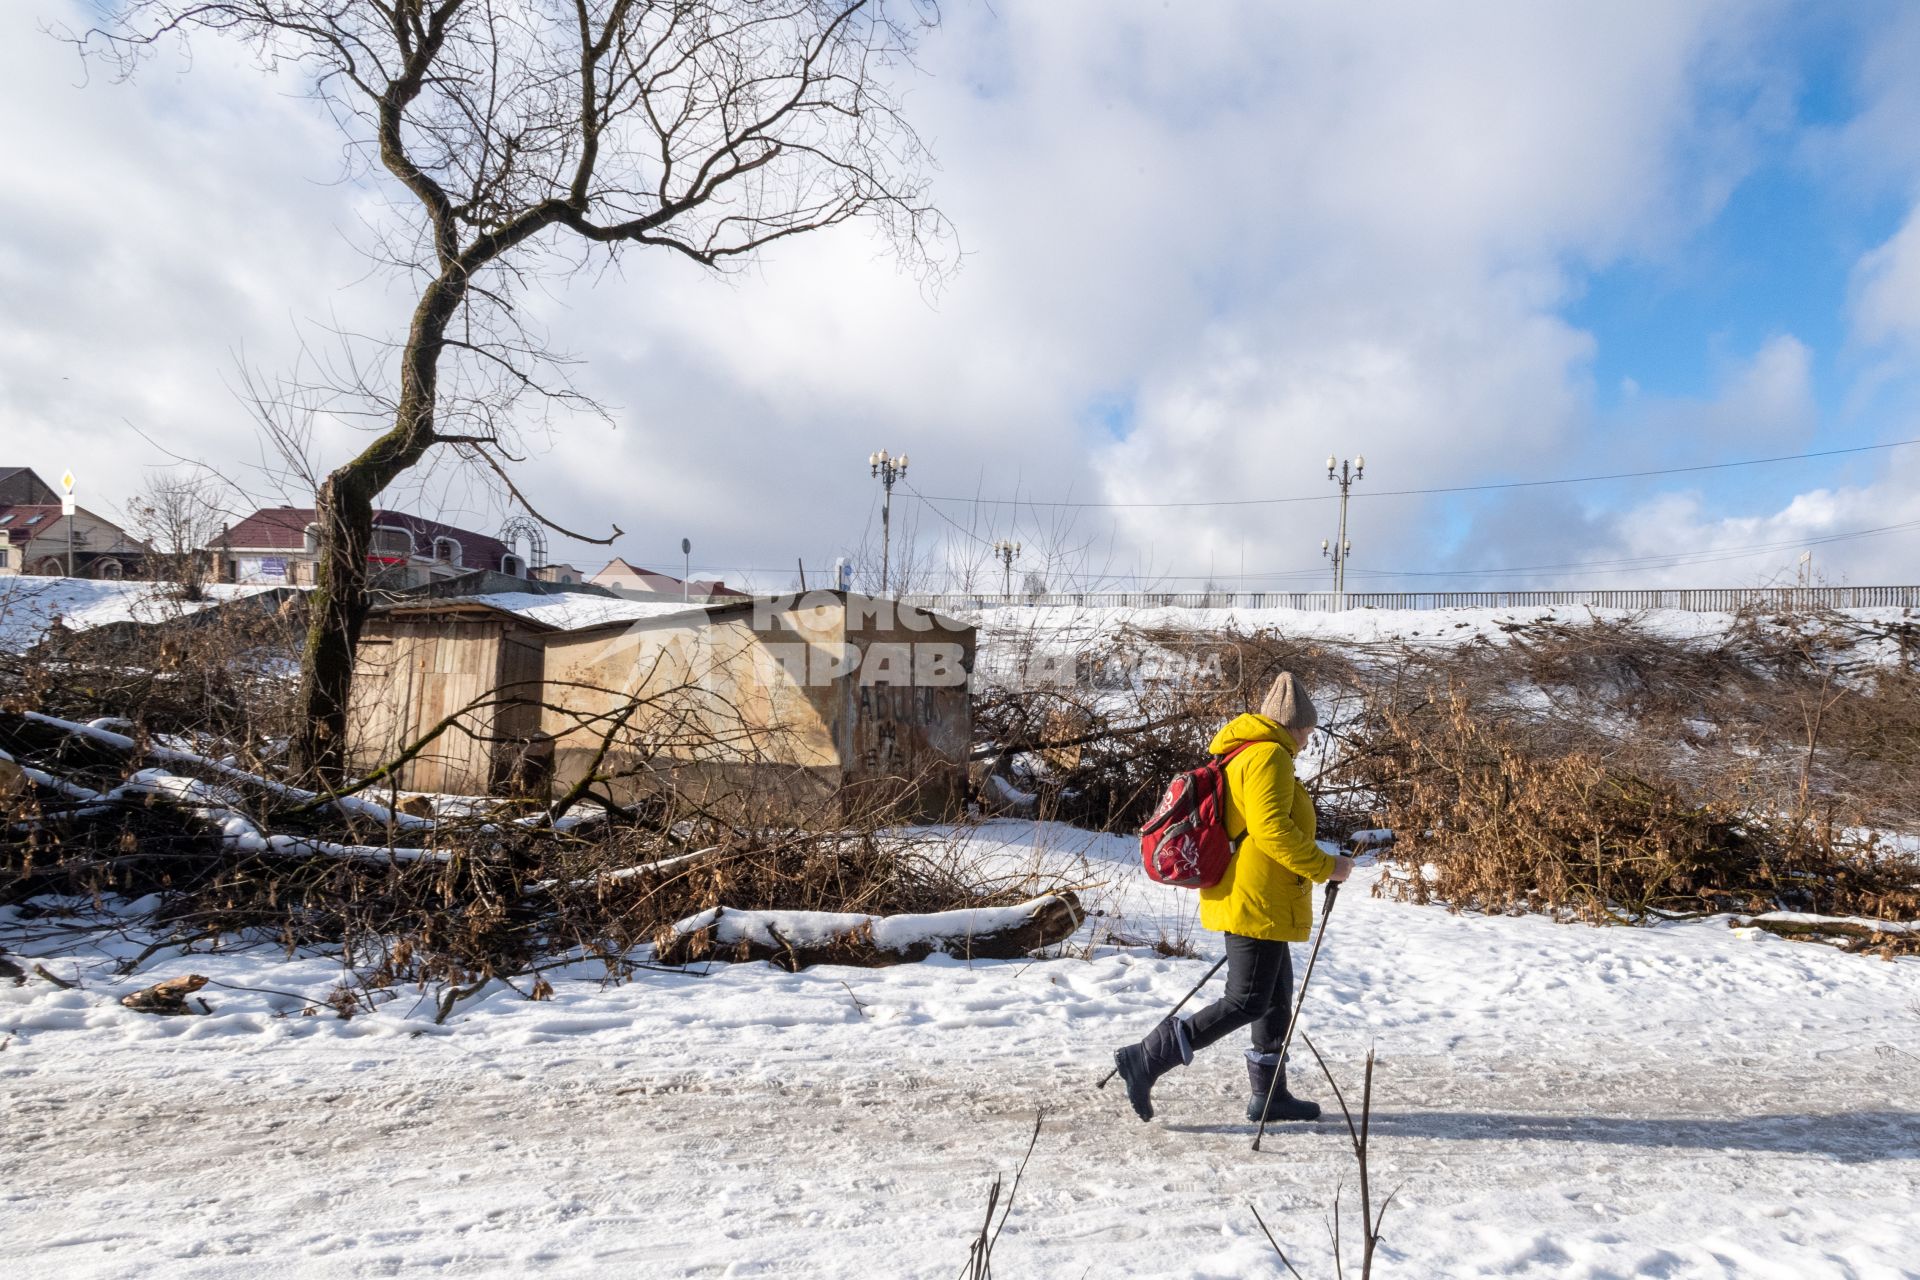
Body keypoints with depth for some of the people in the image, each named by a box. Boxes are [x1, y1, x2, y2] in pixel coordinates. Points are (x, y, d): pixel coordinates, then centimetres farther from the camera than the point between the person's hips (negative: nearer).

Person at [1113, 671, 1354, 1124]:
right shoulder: (1270, 756, -14)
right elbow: (1271, 829, -24)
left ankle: (1269, 1095, 28)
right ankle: (1146, 1059, -6)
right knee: (1246, 1002, -6)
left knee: (1276, 997, 18)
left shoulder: (1240, 755, 17)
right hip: (1257, 903, -11)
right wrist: (1324, 866, -17)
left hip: (1242, 898, 11)